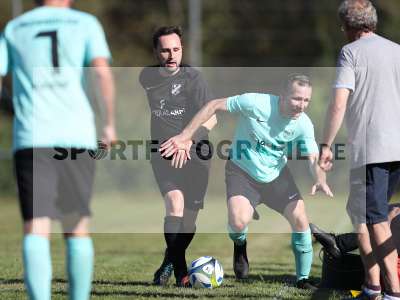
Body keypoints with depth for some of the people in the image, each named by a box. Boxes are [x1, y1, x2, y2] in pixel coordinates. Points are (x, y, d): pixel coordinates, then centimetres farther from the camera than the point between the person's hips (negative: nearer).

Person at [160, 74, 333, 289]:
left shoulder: (303, 124, -17)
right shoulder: (255, 103, -29)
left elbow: (313, 158, -13)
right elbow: (215, 105, -19)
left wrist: (320, 180, -37)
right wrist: (185, 136, -22)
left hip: (277, 175, 4)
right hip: (242, 171, -4)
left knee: (300, 221, -6)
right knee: (238, 222, -26)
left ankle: (303, 280, 14)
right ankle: (240, 246, 13)